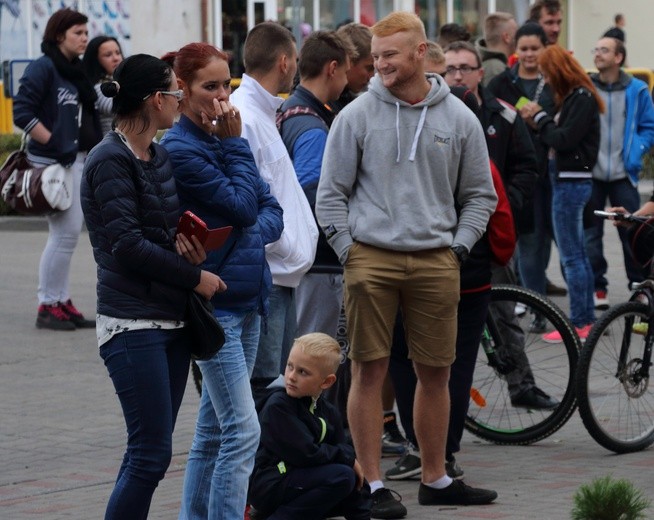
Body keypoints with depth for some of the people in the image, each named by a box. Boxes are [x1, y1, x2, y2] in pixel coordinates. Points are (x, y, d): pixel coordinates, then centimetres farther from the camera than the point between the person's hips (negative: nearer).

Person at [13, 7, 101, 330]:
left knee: (70, 233, 11)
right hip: (54, 163, -8)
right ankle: (47, 307, 0)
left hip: (79, 160, 8)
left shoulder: (77, 71, 13)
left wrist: (91, 150, 8)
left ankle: (62, 301, 19)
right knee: (63, 233, -8)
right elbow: (22, 113, -16)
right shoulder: (43, 68, -10)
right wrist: (53, 142, -17)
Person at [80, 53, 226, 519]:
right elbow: (126, 244, -17)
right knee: (152, 452, -11)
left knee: (150, 450, 9)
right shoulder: (110, 161, -11)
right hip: (133, 322, -9)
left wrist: (185, 241, -3)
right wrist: (195, 277, -12)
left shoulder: (160, 158, 14)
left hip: (173, 320, 9)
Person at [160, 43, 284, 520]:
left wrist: (255, 234, -10)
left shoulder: (224, 140, 11)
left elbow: (270, 209, 10)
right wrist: (236, 145, -10)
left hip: (247, 297, 8)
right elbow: (242, 206, -15)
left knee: (213, 429, 13)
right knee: (242, 431, -13)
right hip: (212, 302, -8)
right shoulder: (180, 149, -14)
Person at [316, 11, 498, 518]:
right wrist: (349, 251, -3)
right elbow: (331, 194, 4)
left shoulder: (458, 119, 7)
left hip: (436, 262, 2)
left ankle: (435, 479, 20)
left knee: (436, 372, 8)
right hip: (371, 257, -2)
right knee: (370, 371, -2)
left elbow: (480, 195, 14)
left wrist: (459, 247, 3)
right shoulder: (357, 116, 1)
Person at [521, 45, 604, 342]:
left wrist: (540, 118, -7)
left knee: (571, 256, -7)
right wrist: (539, 123, 1)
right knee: (577, 254, 14)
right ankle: (587, 318, 20)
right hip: (568, 180, 10)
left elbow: (564, 139, -20)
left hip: (572, 181, -10)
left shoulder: (582, 99, -14)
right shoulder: (574, 97, 14)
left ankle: (579, 323, -4)